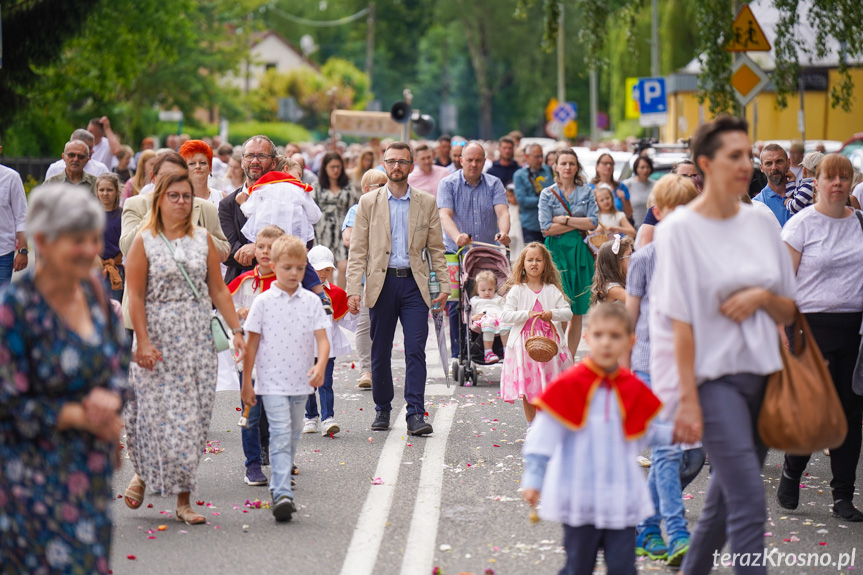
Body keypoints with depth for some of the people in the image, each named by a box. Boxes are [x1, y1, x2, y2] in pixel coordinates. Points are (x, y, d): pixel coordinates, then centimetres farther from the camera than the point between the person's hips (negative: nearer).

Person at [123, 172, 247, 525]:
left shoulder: (203, 239, 9)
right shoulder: (144, 241, -1)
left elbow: (218, 289, 10)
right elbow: (135, 295, -6)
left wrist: (236, 329, 2)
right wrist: (143, 341, -13)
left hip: (198, 337, 3)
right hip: (159, 337, -3)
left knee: (194, 416, 1)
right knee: (160, 412, -5)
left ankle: (183, 499, 7)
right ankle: (143, 473, 22)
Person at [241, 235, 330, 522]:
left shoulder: (311, 301, 2)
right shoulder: (263, 302, -3)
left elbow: (322, 339, -4)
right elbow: (252, 343, 1)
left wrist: (320, 367, -23)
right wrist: (246, 382, 1)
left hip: (301, 382, 3)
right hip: (272, 382, -3)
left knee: (292, 437, 14)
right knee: (280, 434, -15)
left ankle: (279, 486, 32)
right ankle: (282, 495, -22)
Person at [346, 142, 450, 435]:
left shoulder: (426, 203, 8)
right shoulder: (368, 202, 6)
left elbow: (436, 248, 11)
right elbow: (358, 250, 3)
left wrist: (444, 284, 2)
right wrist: (354, 289, -5)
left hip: (414, 283, 0)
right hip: (381, 282, 0)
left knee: (416, 351, -8)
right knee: (380, 353, 6)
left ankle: (416, 414, -8)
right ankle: (382, 409, 21)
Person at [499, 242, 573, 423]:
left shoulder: (552, 290, 6)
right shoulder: (517, 290, 1)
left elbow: (568, 313, 1)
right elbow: (506, 315, -8)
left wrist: (552, 313, -18)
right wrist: (527, 314, -20)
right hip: (524, 343, -1)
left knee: (548, 386, 1)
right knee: (527, 387, 2)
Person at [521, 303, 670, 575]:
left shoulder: (632, 389, 5)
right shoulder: (569, 385, -8)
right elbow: (544, 435, -5)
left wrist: (672, 434, 6)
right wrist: (533, 479, -9)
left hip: (621, 500, 3)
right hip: (578, 497, -3)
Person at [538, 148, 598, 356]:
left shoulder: (586, 192, 9)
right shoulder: (547, 194, 3)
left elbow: (593, 222, -2)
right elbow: (546, 228, -7)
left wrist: (564, 219, -8)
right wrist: (578, 225, -6)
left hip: (580, 251, 3)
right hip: (557, 251, -3)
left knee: (577, 312, 2)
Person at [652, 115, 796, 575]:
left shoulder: (760, 224, 9)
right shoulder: (680, 230, -7)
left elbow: (789, 312, 15)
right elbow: (680, 322, -11)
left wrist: (763, 297, -8)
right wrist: (688, 401, -15)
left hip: (761, 373, 6)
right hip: (714, 376, -6)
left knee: (726, 498, 12)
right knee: (749, 506, -12)